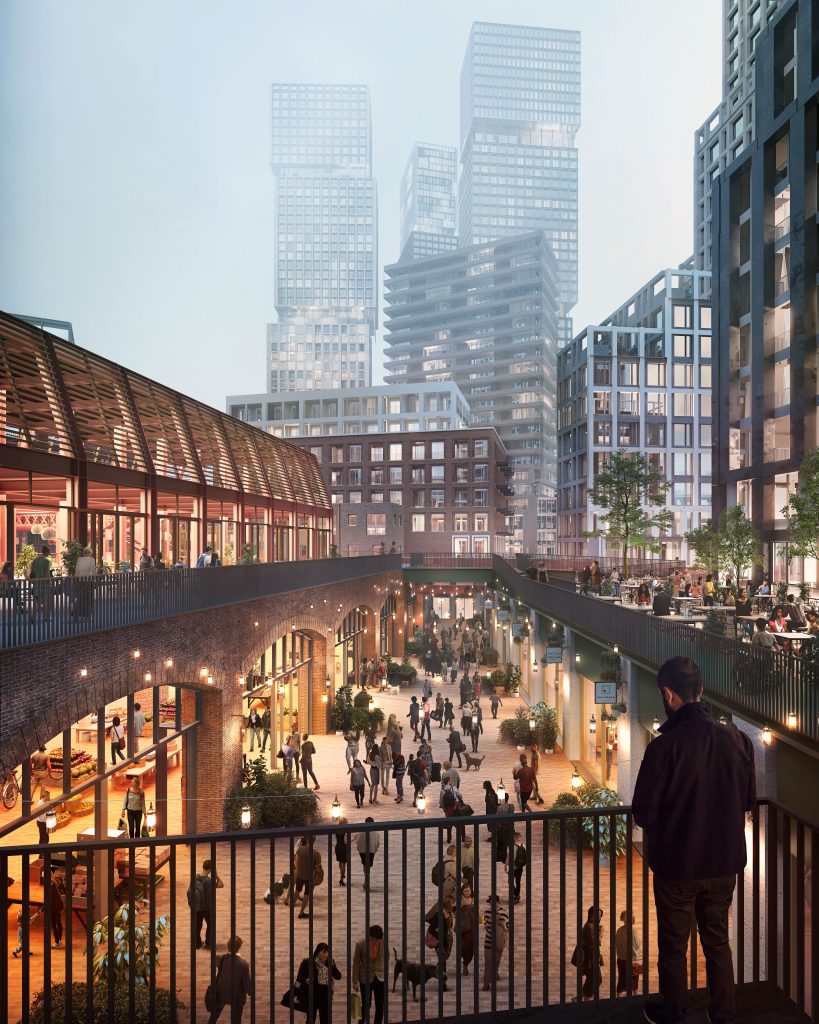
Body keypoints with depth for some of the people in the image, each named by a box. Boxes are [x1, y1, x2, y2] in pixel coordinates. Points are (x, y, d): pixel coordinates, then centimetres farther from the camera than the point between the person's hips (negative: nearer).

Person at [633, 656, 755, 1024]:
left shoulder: (664, 746, -26)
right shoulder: (737, 740, -13)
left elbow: (644, 814, -19)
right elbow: (749, 800, 1)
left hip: (676, 866, -4)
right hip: (725, 863, 4)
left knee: (673, 946, 18)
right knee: (718, 941, 24)